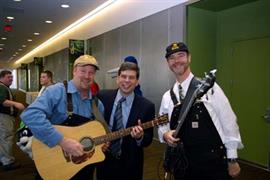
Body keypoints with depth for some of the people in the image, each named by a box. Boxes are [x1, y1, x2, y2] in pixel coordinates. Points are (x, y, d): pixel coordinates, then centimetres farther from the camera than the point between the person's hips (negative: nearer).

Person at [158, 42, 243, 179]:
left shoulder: (209, 86, -8)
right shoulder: (167, 97, 2)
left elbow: (228, 122, -4)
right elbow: (162, 128, 11)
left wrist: (232, 159, -3)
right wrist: (165, 135, -11)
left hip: (213, 164, -2)